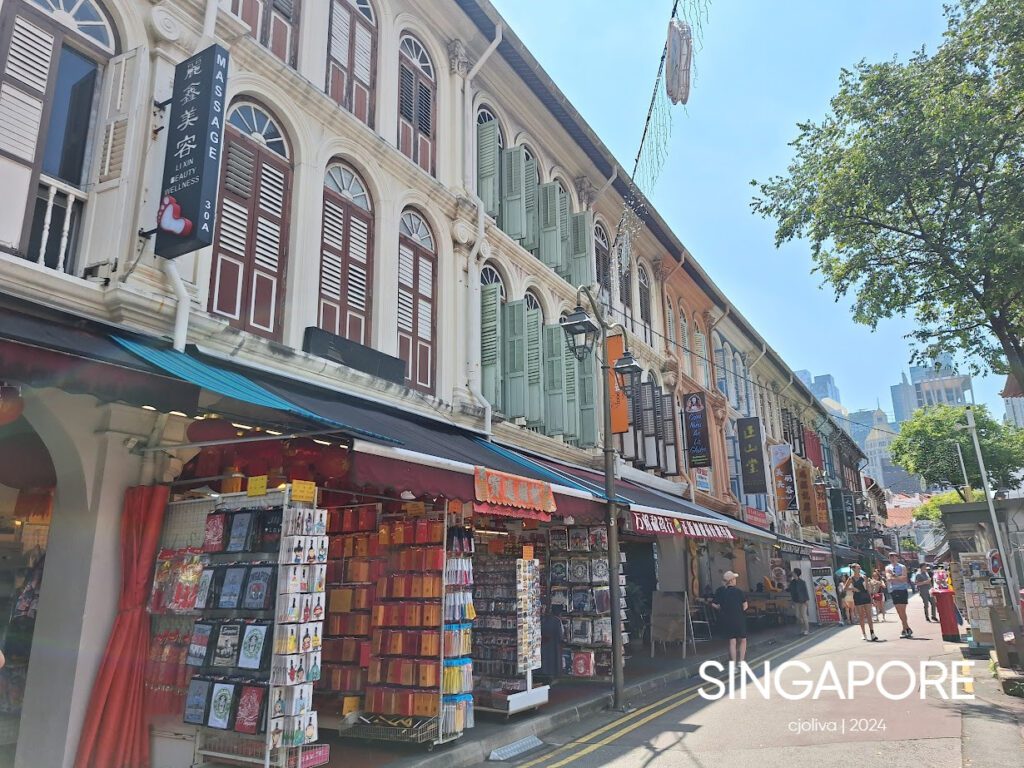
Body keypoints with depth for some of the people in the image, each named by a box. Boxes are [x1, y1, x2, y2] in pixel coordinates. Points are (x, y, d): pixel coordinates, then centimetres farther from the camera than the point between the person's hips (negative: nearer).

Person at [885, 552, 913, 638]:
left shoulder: (902, 567, 1)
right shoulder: (888, 568, 9)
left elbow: (904, 578, -13)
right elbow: (888, 578, -7)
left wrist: (894, 578, -13)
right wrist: (899, 578, -15)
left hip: (902, 590, -4)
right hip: (893, 591, 4)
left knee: (902, 611, -7)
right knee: (899, 611, 5)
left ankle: (904, 630, 0)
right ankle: (907, 628, 15)